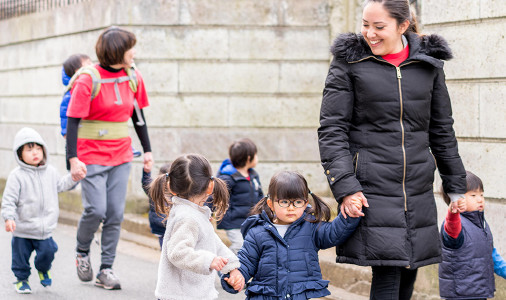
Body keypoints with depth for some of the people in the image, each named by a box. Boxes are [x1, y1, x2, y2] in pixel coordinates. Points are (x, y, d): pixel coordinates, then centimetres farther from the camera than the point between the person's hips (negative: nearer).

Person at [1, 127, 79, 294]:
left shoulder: (50, 172, 5)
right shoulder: (17, 176, -11)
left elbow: (60, 185, 24)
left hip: (45, 227, 3)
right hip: (22, 229, -3)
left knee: (48, 251, 1)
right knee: (21, 255, 6)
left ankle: (43, 270, 33)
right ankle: (21, 279, 30)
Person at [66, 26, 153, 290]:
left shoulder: (133, 77, 4)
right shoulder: (87, 81, -12)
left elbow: (138, 117, 15)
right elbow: (73, 121, -12)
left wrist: (147, 151, 15)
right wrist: (73, 159, -19)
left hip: (121, 156, 5)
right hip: (92, 156, -5)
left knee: (116, 214, 1)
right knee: (96, 210, -11)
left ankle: (106, 269, 8)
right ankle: (82, 252, 17)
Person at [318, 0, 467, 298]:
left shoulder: (429, 63, 8)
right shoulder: (349, 62, 0)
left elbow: (442, 130, 16)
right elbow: (332, 130, -4)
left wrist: (457, 187, 16)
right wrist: (344, 186, -15)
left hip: (417, 189, 4)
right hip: (371, 187, -4)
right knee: (388, 276, -12)